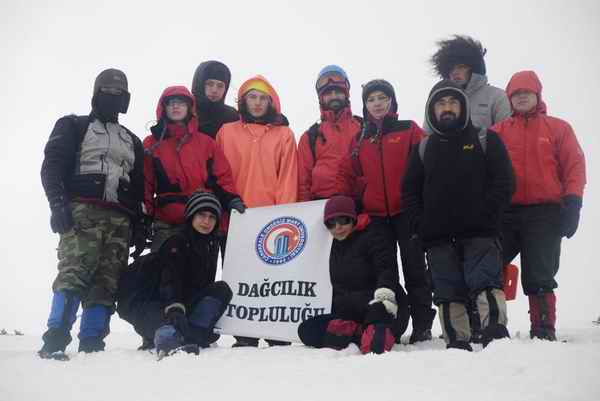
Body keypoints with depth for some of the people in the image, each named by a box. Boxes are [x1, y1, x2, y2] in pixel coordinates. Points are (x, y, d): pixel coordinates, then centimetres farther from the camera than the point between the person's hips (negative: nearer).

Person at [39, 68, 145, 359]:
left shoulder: (133, 142, 28)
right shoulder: (74, 126, 16)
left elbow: (139, 190, 24)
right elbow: (52, 166, 3)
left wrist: (139, 226, 13)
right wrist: (58, 205, -12)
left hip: (119, 219, 4)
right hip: (82, 211, -4)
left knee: (107, 281, -7)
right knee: (75, 272, -21)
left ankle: (91, 344, -6)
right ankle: (55, 340, -23)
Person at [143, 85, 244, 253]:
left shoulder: (206, 142, 12)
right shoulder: (152, 144, 9)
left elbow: (223, 176, 11)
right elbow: (144, 183, 7)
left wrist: (232, 200, -6)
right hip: (166, 226, -1)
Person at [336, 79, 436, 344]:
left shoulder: (409, 131, 4)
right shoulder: (359, 139, 14)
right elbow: (347, 175, 14)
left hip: (406, 211, -3)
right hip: (375, 215, 3)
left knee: (415, 269, 1)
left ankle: (422, 327, 7)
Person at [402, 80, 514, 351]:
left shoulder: (485, 139, 8)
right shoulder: (424, 148, 17)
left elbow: (503, 183, 0)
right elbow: (410, 191, 13)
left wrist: (485, 217, -12)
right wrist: (421, 227, -1)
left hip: (480, 234, -3)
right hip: (439, 238, 3)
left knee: (485, 282, -14)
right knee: (448, 292, 2)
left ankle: (497, 336, -17)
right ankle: (457, 344, 5)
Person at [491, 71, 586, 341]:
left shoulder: (558, 128, 11)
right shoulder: (498, 132, 12)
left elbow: (574, 165, 4)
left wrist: (573, 202, -7)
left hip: (545, 212, -1)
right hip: (505, 212, 2)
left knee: (539, 278, 0)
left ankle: (544, 332, 8)